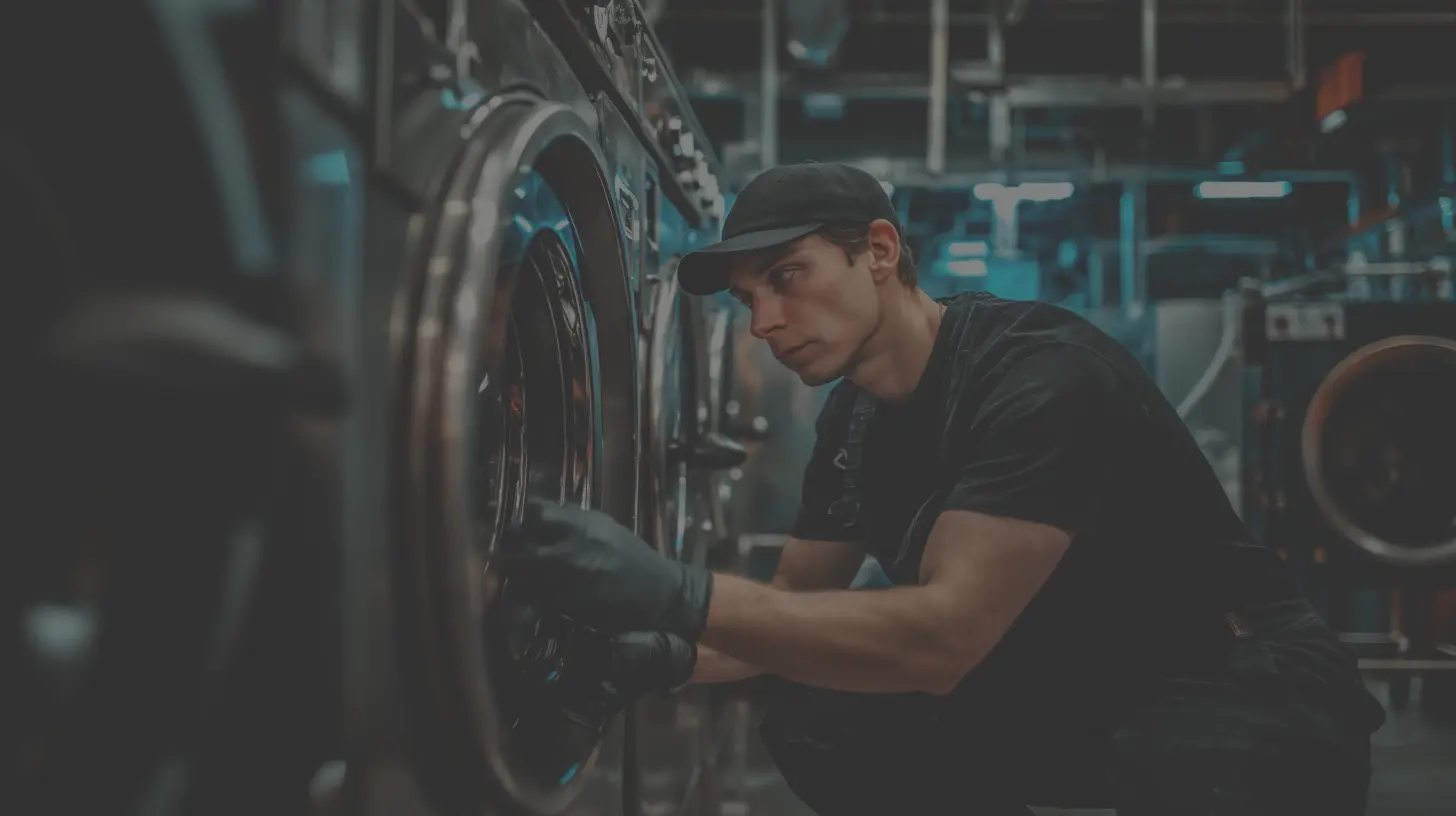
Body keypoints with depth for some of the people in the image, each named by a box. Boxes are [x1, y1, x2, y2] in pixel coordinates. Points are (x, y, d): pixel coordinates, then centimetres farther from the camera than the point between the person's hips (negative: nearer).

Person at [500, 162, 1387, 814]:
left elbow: (944, 636, -35)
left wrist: (679, 596, -39)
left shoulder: (1042, 375, -26)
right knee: (816, 725, -5)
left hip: (1248, 697, -8)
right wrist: (661, 654, -12)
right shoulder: (857, 417, 2)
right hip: (1073, 695, 8)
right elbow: (802, 602, 9)